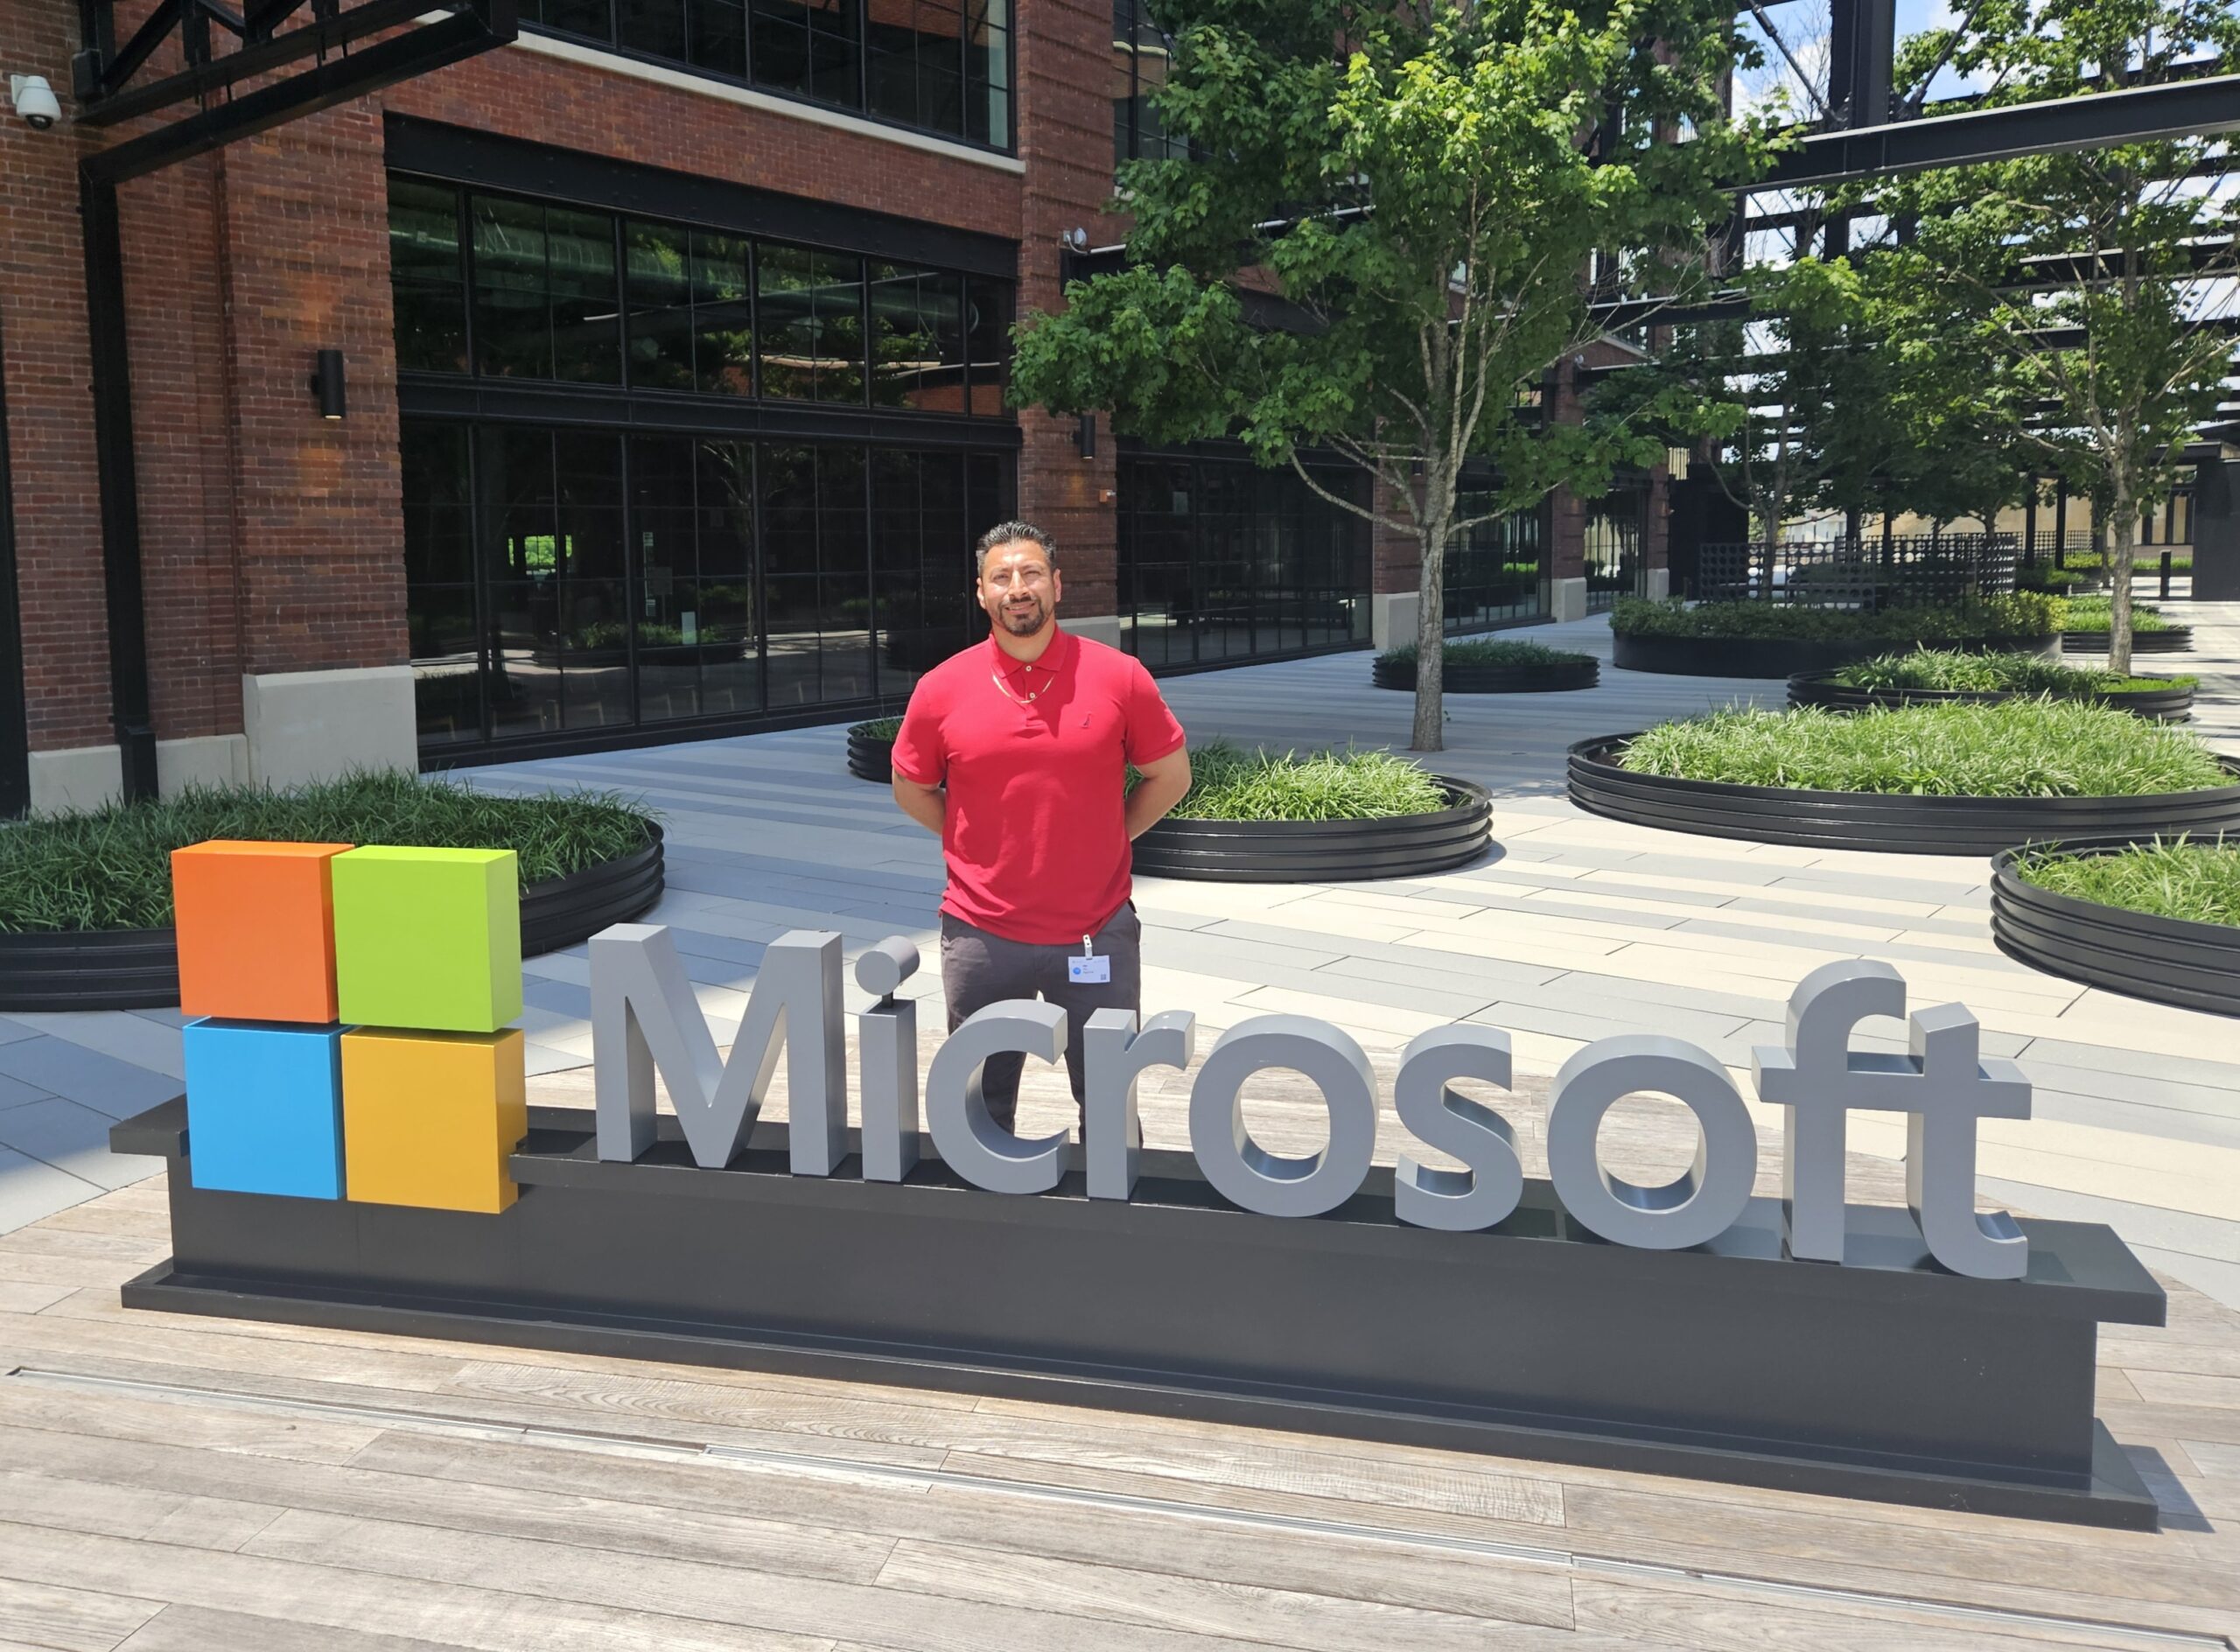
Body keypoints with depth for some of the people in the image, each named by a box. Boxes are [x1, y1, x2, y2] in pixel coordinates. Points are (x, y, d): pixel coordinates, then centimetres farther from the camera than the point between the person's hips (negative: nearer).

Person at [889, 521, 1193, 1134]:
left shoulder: (1118, 676, -4)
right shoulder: (942, 689, -2)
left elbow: (1170, 775, 7)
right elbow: (912, 790, 12)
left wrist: (1106, 839, 4)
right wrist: (980, 847, 6)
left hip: (1098, 933, -1)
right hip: (982, 937, 1)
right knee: (982, 1107, 14)